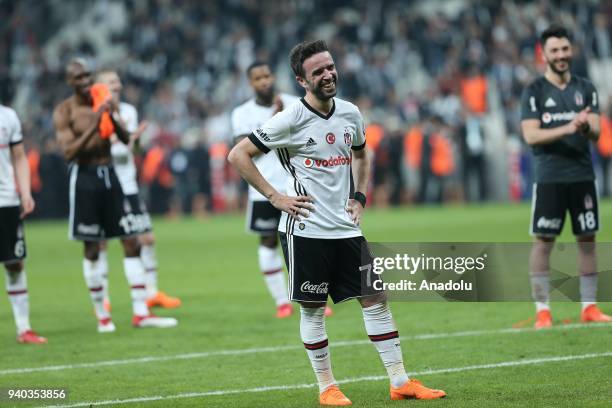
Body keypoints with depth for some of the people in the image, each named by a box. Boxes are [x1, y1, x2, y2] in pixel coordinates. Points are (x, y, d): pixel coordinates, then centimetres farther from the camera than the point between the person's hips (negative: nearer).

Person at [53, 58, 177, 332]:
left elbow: (126, 139, 3)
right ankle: (102, 315, 12)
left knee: (131, 242, -1)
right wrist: (94, 124, -23)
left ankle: (140, 313, 0)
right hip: (85, 177, -5)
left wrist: (113, 117, -16)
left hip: (109, 174, 5)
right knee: (92, 249, 1)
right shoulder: (64, 112, -5)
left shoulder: (104, 102, 8)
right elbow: (69, 152, -16)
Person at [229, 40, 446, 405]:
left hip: (346, 227, 5)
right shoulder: (291, 120, -11)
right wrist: (275, 197, -12)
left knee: (375, 298, 3)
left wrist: (360, 197, 12)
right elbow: (238, 155, -8)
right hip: (306, 229, -5)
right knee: (312, 308, 2)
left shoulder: (350, 114, 6)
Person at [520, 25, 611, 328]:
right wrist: (568, 128, -23)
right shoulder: (534, 92, 0)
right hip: (549, 177, -3)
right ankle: (542, 310, 0)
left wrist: (586, 127, -22)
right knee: (543, 241, -4)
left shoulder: (585, 89, 10)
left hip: (583, 175, 4)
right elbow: (531, 135, -11)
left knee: (587, 239, 5)